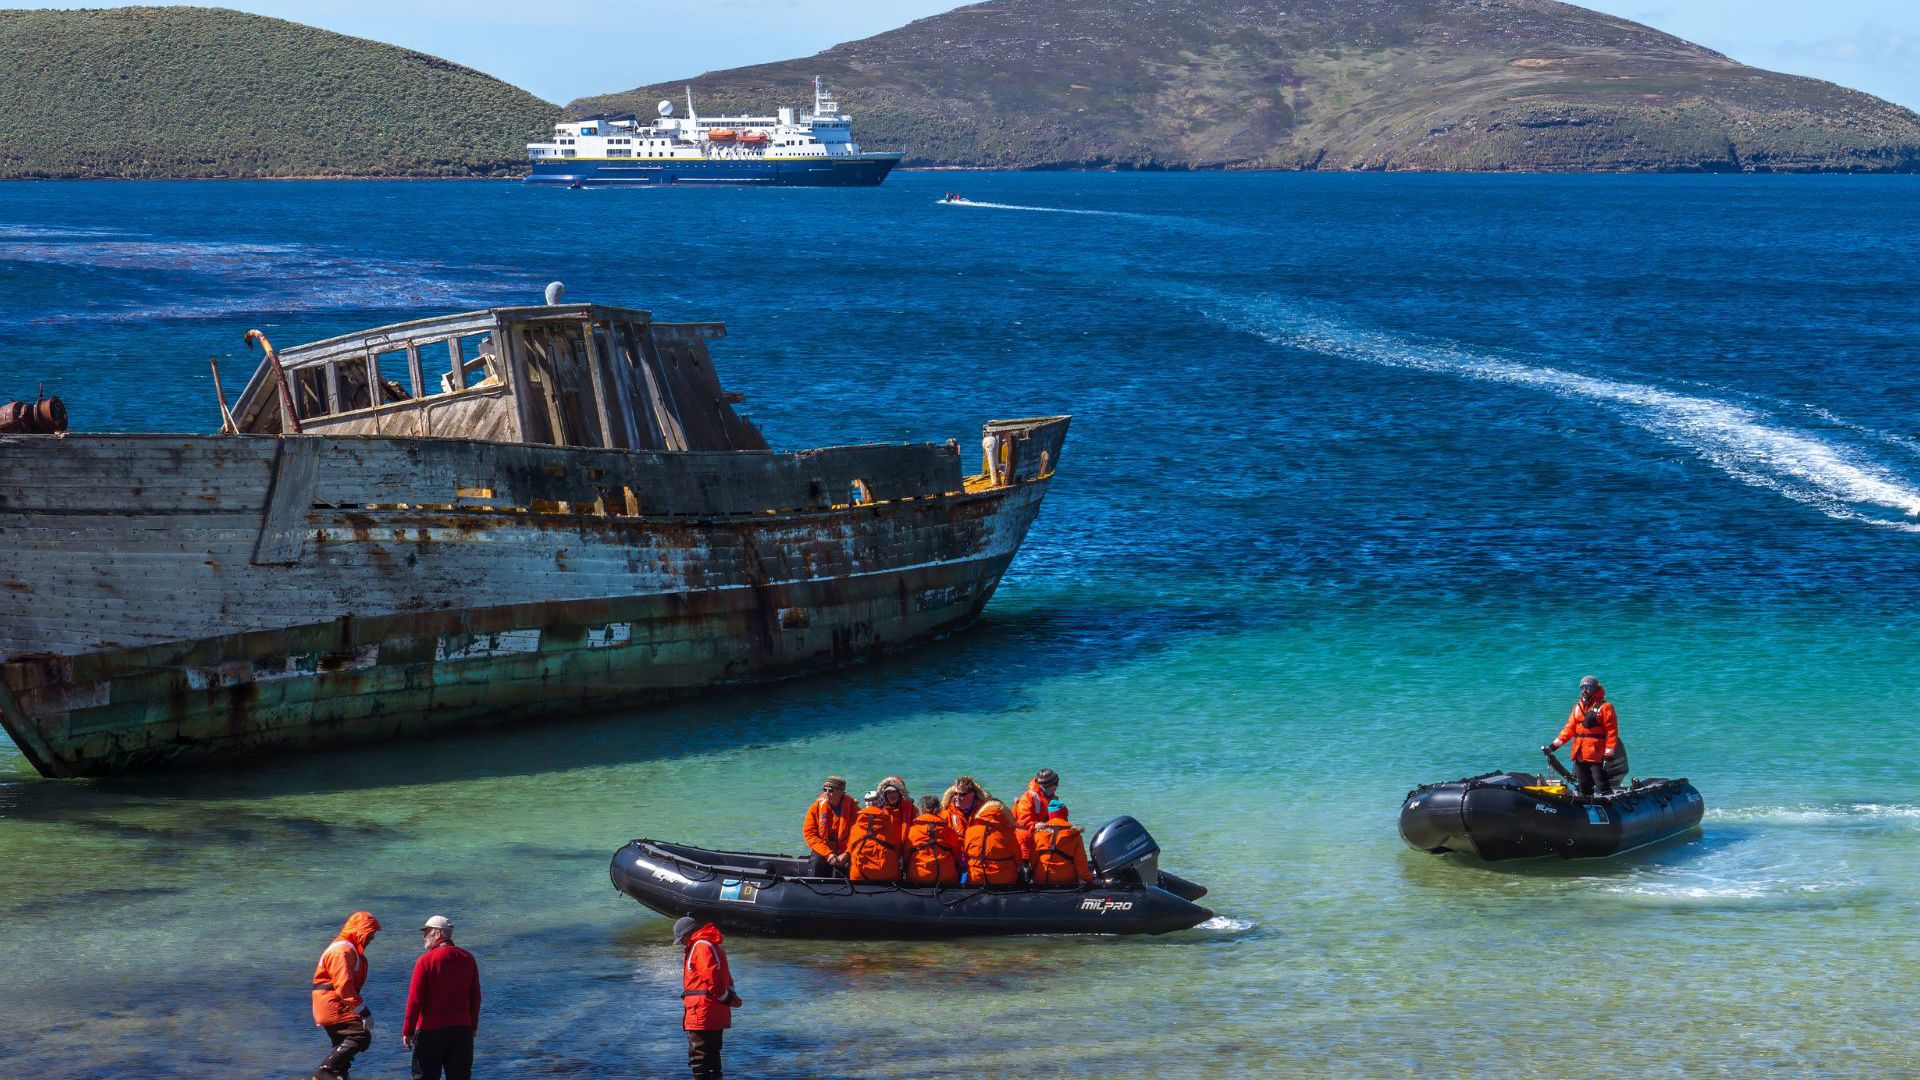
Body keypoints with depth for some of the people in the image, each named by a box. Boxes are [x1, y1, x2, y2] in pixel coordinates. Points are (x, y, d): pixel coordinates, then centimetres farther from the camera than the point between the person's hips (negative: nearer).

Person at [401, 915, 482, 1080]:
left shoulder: (425, 960, -12)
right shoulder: (467, 958, 4)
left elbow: (415, 999, -12)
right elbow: (475, 996, 9)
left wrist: (407, 1031, -5)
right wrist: (473, 1026, 19)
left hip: (430, 1031, -5)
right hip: (462, 1029, 5)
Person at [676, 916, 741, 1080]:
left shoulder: (701, 947, -11)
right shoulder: (715, 947, 20)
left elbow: (712, 978, -19)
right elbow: (727, 977, 19)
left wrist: (727, 999, -9)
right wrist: (730, 995, 2)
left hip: (702, 1014, -10)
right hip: (717, 1015, 10)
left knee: (698, 1057, -7)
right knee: (712, 1055, 17)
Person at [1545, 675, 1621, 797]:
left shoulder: (1605, 707, -4)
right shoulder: (1578, 706, 16)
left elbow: (1612, 732, -8)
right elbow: (1569, 728, 15)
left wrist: (1608, 756, -14)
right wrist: (1554, 745, 5)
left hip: (1597, 757, -7)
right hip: (1579, 757, 7)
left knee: (1603, 788, -11)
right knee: (1584, 790, 11)